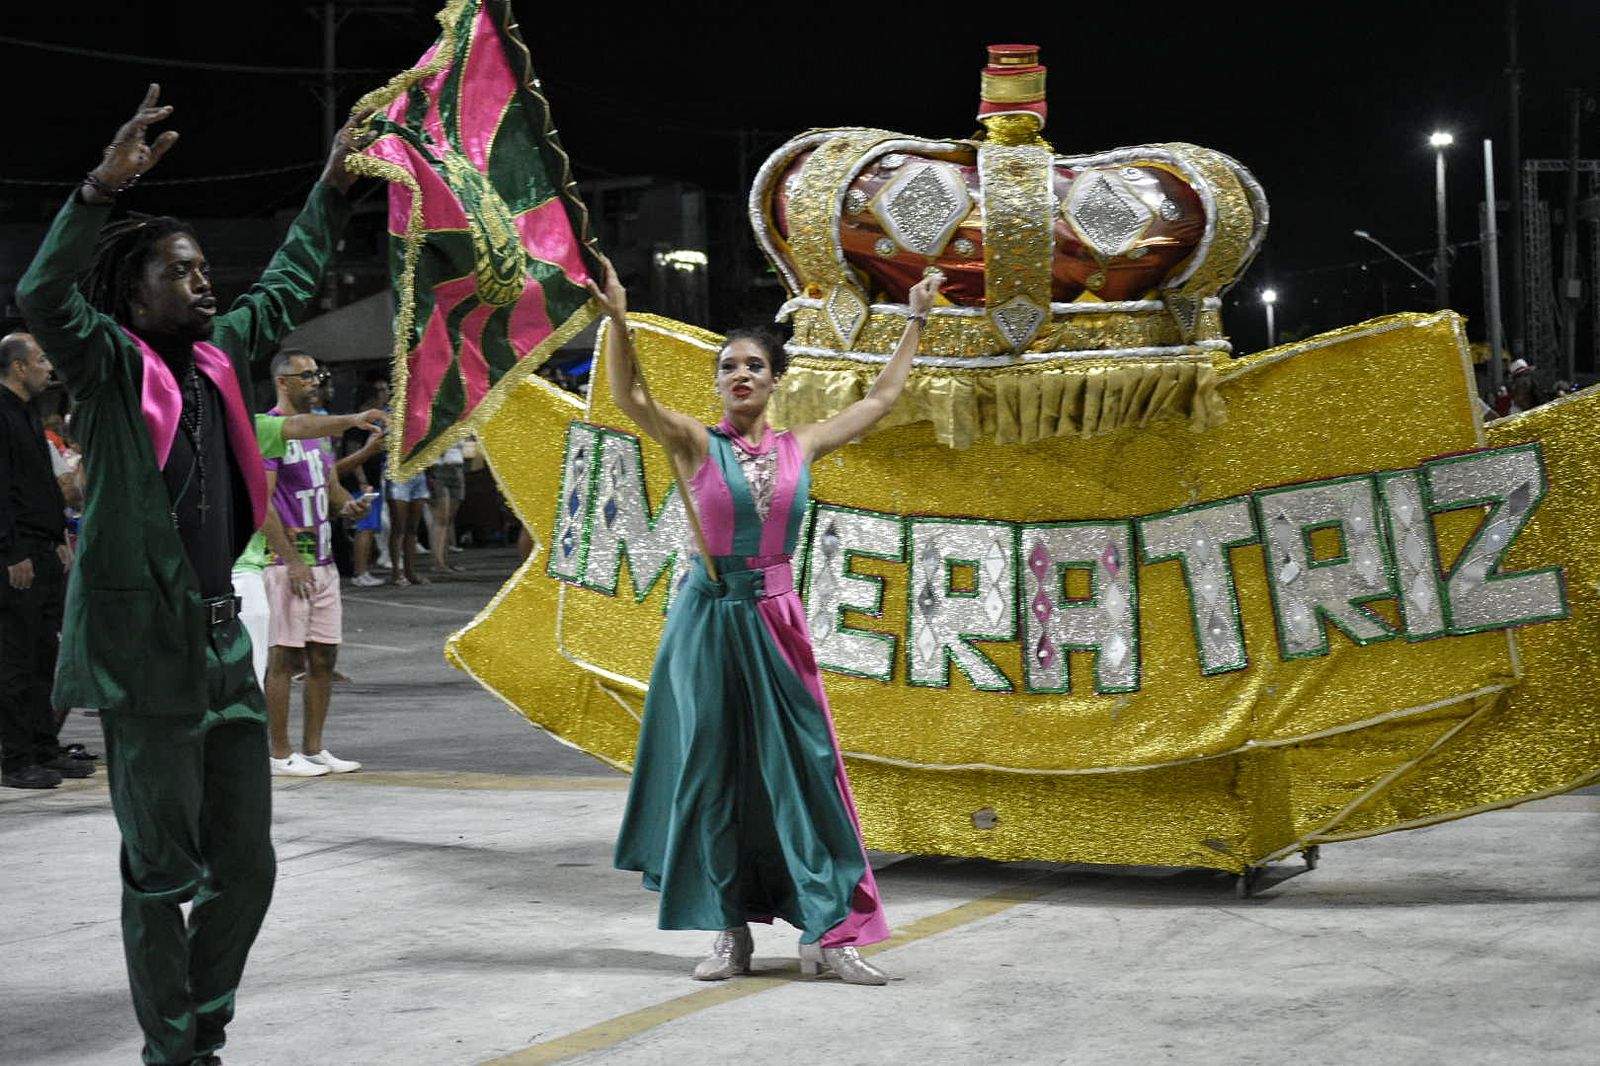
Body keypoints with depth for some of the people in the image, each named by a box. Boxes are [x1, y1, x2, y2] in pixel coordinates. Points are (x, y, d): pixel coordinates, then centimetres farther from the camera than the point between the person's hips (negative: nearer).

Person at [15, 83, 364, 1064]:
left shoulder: (222, 358, 11)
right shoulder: (111, 365, -6)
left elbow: (288, 286, 28)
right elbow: (43, 296, -26)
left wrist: (334, 187, 28)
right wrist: (105, 188, -36)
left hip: (223, 642, 7)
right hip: (145, 650, -7)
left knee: (245, 865, 12)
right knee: (162, 873, 0)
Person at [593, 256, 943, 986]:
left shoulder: (801, 447, 8)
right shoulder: (697, 446, 0)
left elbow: (882, 396, 18)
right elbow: (629, 398, -15)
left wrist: (915, 323, 23)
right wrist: (617, 318, -28)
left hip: (774, 619, 2)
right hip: (709, 617, -2)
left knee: (799, 767, 0)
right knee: (712, 771, 2)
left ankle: (824, 933, 3)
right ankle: (730, 931, 10)